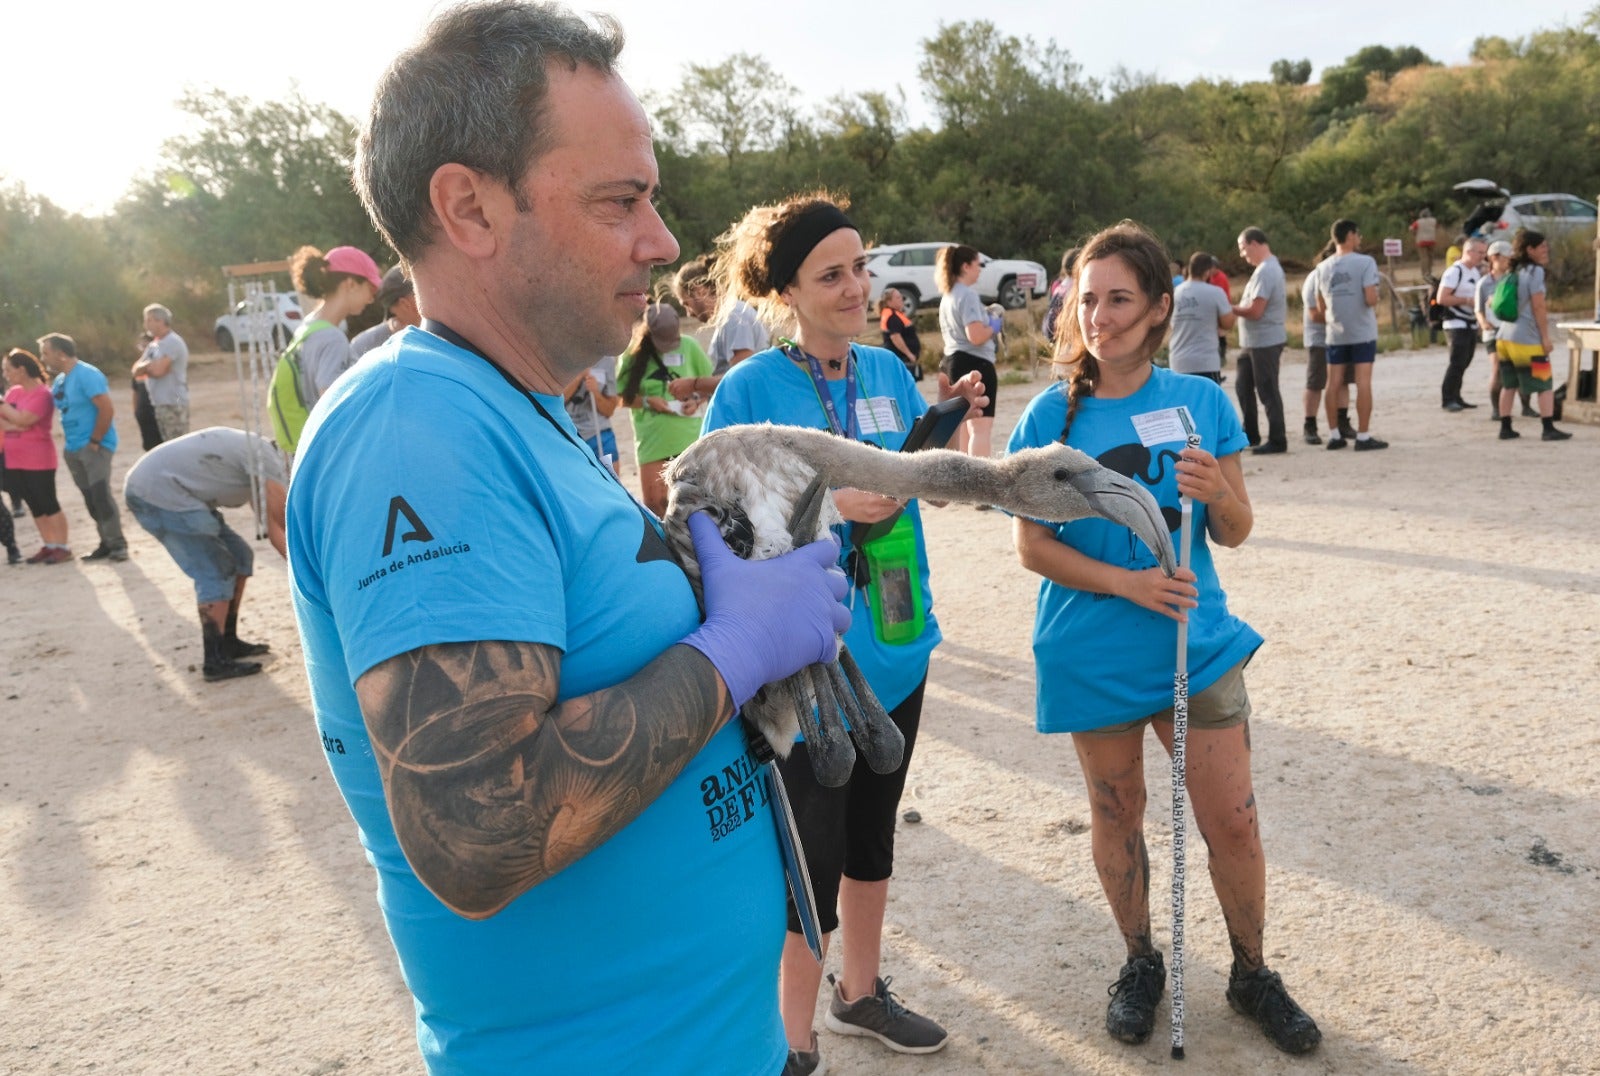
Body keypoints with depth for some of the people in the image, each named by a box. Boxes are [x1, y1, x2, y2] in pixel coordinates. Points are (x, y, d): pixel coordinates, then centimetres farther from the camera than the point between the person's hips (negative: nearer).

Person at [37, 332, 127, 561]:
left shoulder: (87, 375, -14)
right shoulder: (59, 381, 13)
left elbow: (107, 409, -20)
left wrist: (95, 441, -18)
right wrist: (66, 440, 11)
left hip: (94, 446, -9)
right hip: (73, 449, 9)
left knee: (101, 494, -15)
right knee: (90, 498, 8)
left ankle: (118, 544, -9)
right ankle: (107, 543, 14)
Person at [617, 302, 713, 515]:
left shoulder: (689, 346, -2)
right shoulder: (633, 353, -3)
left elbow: (711, 382, 7)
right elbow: (622, 397, 1)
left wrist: (697, 400, -11)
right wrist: (648, 401, -15)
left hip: (690, 436, 1)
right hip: (653, 439, 0)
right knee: (654, 501, 1)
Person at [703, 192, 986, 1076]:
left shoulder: (888, 371, 3)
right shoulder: (748, 389, -14)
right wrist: (825, 505, -24)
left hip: (894, 646, 6)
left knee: (872, 835, 21)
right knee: (813, 860, 3)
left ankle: (859, 992, 43)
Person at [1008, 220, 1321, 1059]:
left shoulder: (1201, 403, -2)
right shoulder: (1053, 415, -7)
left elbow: (1235, 533, 2)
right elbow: (1031, 545, -8)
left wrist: (1218, 494, -20)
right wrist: (1129, 583, -20)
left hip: (1196, 643, 1)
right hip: (1093, 656, -1)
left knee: (1233, 823, 6)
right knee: (1115, 815, 14)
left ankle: (1252, 974, 31)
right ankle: (1141, 963, 37)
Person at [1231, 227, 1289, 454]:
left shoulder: (1265, 272, -18)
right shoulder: (1271, 267, 15)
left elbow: (1255, 311, -23)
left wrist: (1230, 308, -11)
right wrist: (1238, 306, 7)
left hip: (1265, 342, -10)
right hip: (1253, 342, 10)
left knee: (1267, 392, -2)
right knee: (1244, 388, 16)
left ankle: (1277, 441, 5)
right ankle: (1251, 435, 26)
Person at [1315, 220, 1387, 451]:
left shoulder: (1323, 268, 5)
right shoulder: (1365, 262, -10)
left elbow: (1320, 307, 8)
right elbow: (1370, 299, -18)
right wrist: (1376, 303, 4)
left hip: (1335, 334, 4)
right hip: (1362, 332, -4)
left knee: (1334, 383, 8)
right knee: (1363, 382, -2)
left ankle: (1334, 435, 11)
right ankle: (1363, 437, -1)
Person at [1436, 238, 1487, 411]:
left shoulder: (1477, 271, 15)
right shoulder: (1454, 271, -13)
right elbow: (1441, 298, -20)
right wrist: (1467, 300, -20)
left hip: (1471, 325, 9)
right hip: (1456, 324, -9)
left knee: (1464, 363, 9)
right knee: (1457, 363, -11)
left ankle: (1456, 397, 15)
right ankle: (1447, 399, -5)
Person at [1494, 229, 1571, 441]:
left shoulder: (1515, 271, 12)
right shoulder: (1535, 271, -11)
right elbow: (1538, 307, -14)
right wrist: (1546, 337, -11)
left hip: (1505, 336, 8)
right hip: (1527, 339, -8)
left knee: (1508, 384, 11)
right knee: (1545, 384, -1)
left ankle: (1505, 428, 12)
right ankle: (1549, 429, -4)